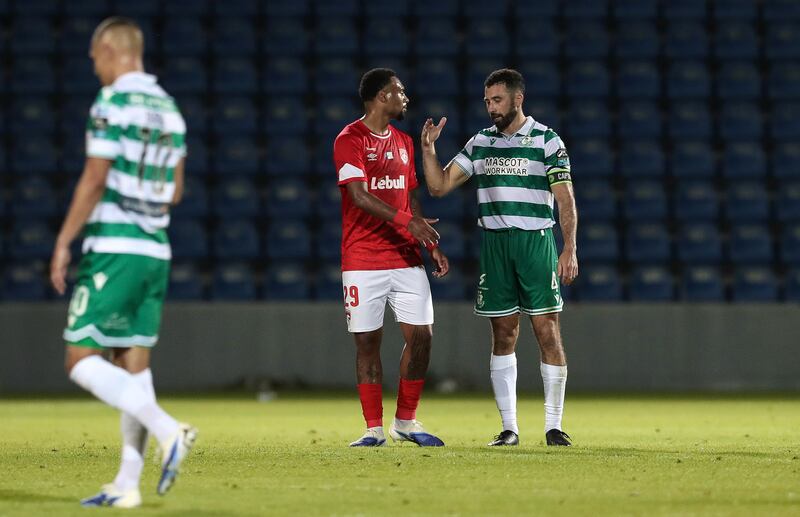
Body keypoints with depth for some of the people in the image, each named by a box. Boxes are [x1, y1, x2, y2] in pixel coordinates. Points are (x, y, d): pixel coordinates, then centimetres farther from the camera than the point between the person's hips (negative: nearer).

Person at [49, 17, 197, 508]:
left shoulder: (112, 105, -11)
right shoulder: (169, 108, 13)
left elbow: (94, 182, -15)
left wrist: (64, 242, -10)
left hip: (113, 249, -8)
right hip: (156, 251, 8)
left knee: (82, 361, -5)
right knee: (134, 362, 8)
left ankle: (168, 430, -21)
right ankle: (128, 483, 5)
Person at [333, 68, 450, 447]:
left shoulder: (403, 142, 17)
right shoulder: (350, 139, -6)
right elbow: (360, 196, -16)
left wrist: (432, 245, 12)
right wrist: (406, 221, -25)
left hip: (406, 258, 6)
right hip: (363, 261, -6)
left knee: (421, 335, -1)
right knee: (368, 342, -2)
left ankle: (406, 422, 12)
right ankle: (374, 428, 5)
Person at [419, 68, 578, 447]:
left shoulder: (546, 140, -1)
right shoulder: (480, 143, 11)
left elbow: (566, 199, -4)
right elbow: (439, 186, 12)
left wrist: (569, 249, -13)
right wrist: (428, 149, -3)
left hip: (536, 242, -4)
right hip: (494, 245, 4)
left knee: (548, 332, -6)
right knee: (503, 336, 4)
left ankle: (554, 426, -1)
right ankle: (509, 427, 8)